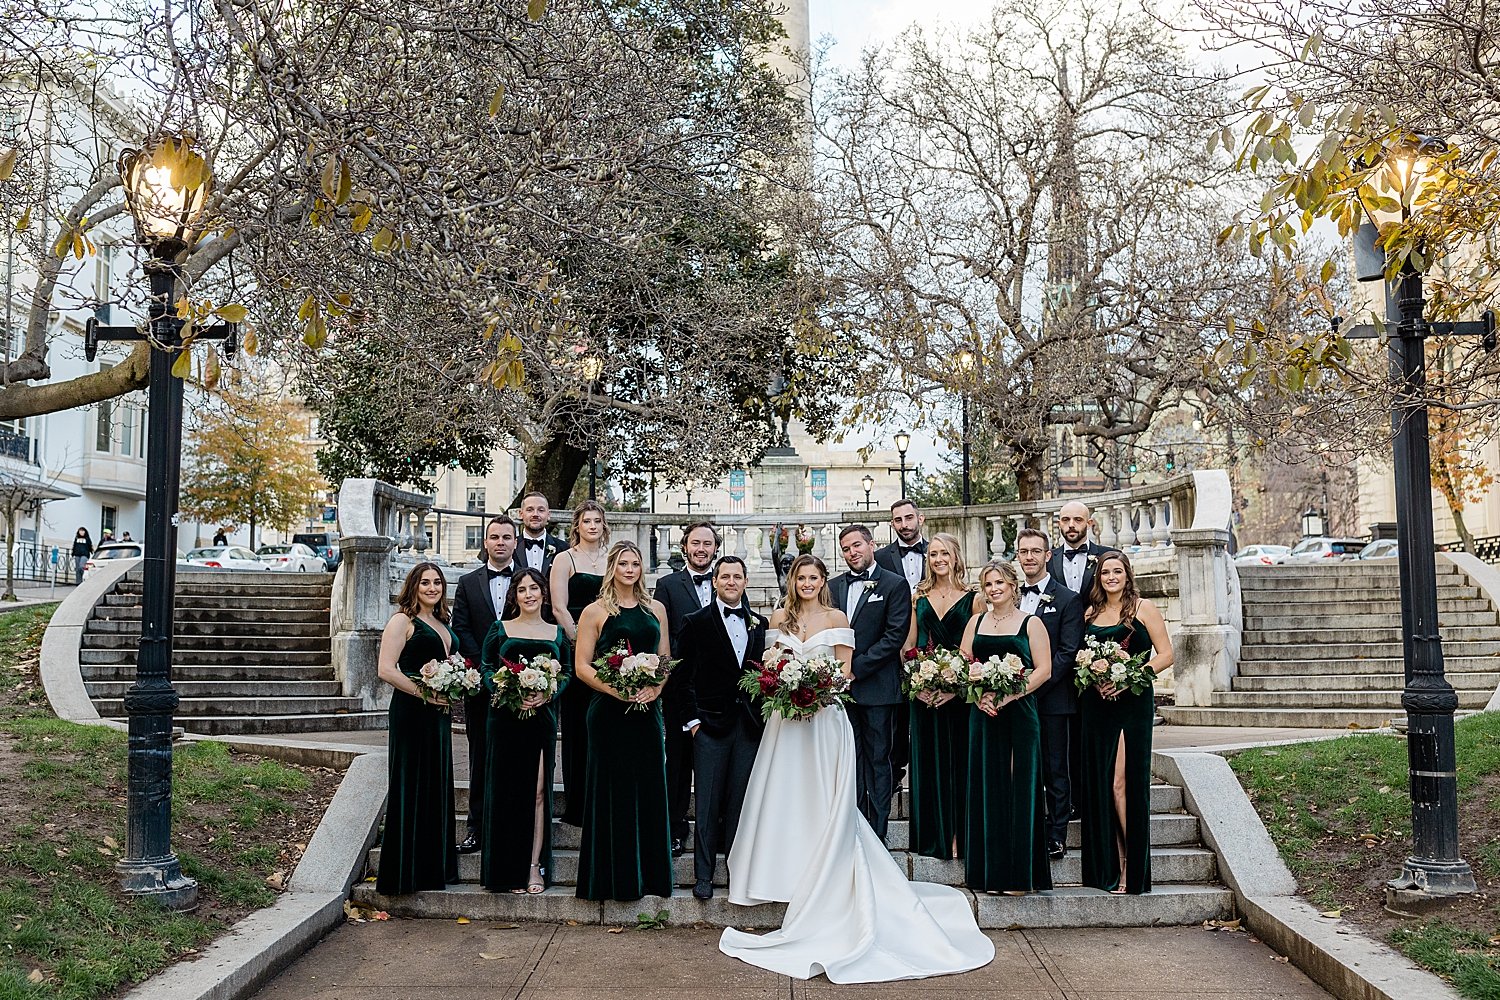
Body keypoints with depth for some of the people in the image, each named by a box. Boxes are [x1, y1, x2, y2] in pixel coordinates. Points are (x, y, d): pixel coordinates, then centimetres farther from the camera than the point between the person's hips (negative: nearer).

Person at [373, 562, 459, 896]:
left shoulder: (442, 624, 16)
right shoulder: (402, 621, -6)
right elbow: (386, 669, -15)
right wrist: (425, 694, -16)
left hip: (438, 714, 8)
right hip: (411, 712, -8)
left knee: (437, 787, 11)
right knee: (411, 788, -3)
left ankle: (434, 866, 21)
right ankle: (405, 870, 5)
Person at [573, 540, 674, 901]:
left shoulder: (655, 609, 12)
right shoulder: (595, 612, 1)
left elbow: (666, 658, 13)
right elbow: (582, 666, -3)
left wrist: (656, 688, -7)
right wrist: (617, 690, -16)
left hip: (647, 710, 3)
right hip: (609, 712, -3)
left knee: (649, 788, 6)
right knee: (612, 790, 1)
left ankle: (649, 873, 17)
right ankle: (612, 876, 11)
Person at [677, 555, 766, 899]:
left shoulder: (759, 623, 11)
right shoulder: (696, 622, 1)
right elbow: (683, 675, -1)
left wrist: (764, 714, 2)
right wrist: (691, 719, -7)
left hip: (750, 725, 3)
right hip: (710, 724, -3)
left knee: (740, 802, 8)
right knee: (708, 803, 0)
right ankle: (703, 875, 7)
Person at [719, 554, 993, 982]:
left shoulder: (837, 618, 2)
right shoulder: (779, 618, 9)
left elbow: (846, 670, 0)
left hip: (825, 716, -2)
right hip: (787, 715, 3)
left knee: (824, 798, -1)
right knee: (785, 793, 4)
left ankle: (823, 880, 7)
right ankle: (785, 872, 13)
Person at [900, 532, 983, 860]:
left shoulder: (973, 598, 0)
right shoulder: (919, 596, 9)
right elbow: (908, 645, 10)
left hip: (960, 692, -3)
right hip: (924, 693, 3)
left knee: (959, 758, 2)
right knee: (928, 760, 6)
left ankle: (959, 836, 11)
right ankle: (934, 836, 14)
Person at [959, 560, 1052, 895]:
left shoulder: (1031, 623, 2)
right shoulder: (976, 622, 13)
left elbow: (1043, 670, -5)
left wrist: (1008, 696, -15)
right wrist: (979, 695, -8)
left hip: (1019, 713, -4)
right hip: (983, 713, 4)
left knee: (1019, 788, -2)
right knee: (986, 787, 4)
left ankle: (1019, 874, 4)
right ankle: (990, 871, 11)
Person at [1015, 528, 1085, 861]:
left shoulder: (1067, 600, -2)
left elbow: (1068, 653, -8)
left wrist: (1035, 684, -16)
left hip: (1052, 698, -4)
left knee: (1055, 770, 4)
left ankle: (1056, 837, 12)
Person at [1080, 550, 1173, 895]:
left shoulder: (1143, 608, 1)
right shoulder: (1090, 613, 13)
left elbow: (1165, 655, -3)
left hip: (1134, 701, -4)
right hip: (1096, 704, 4)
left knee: (1123, 781, -8)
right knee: (1099, 782, 3)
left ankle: (1134, 868, 4)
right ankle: (1109, 866, 12)